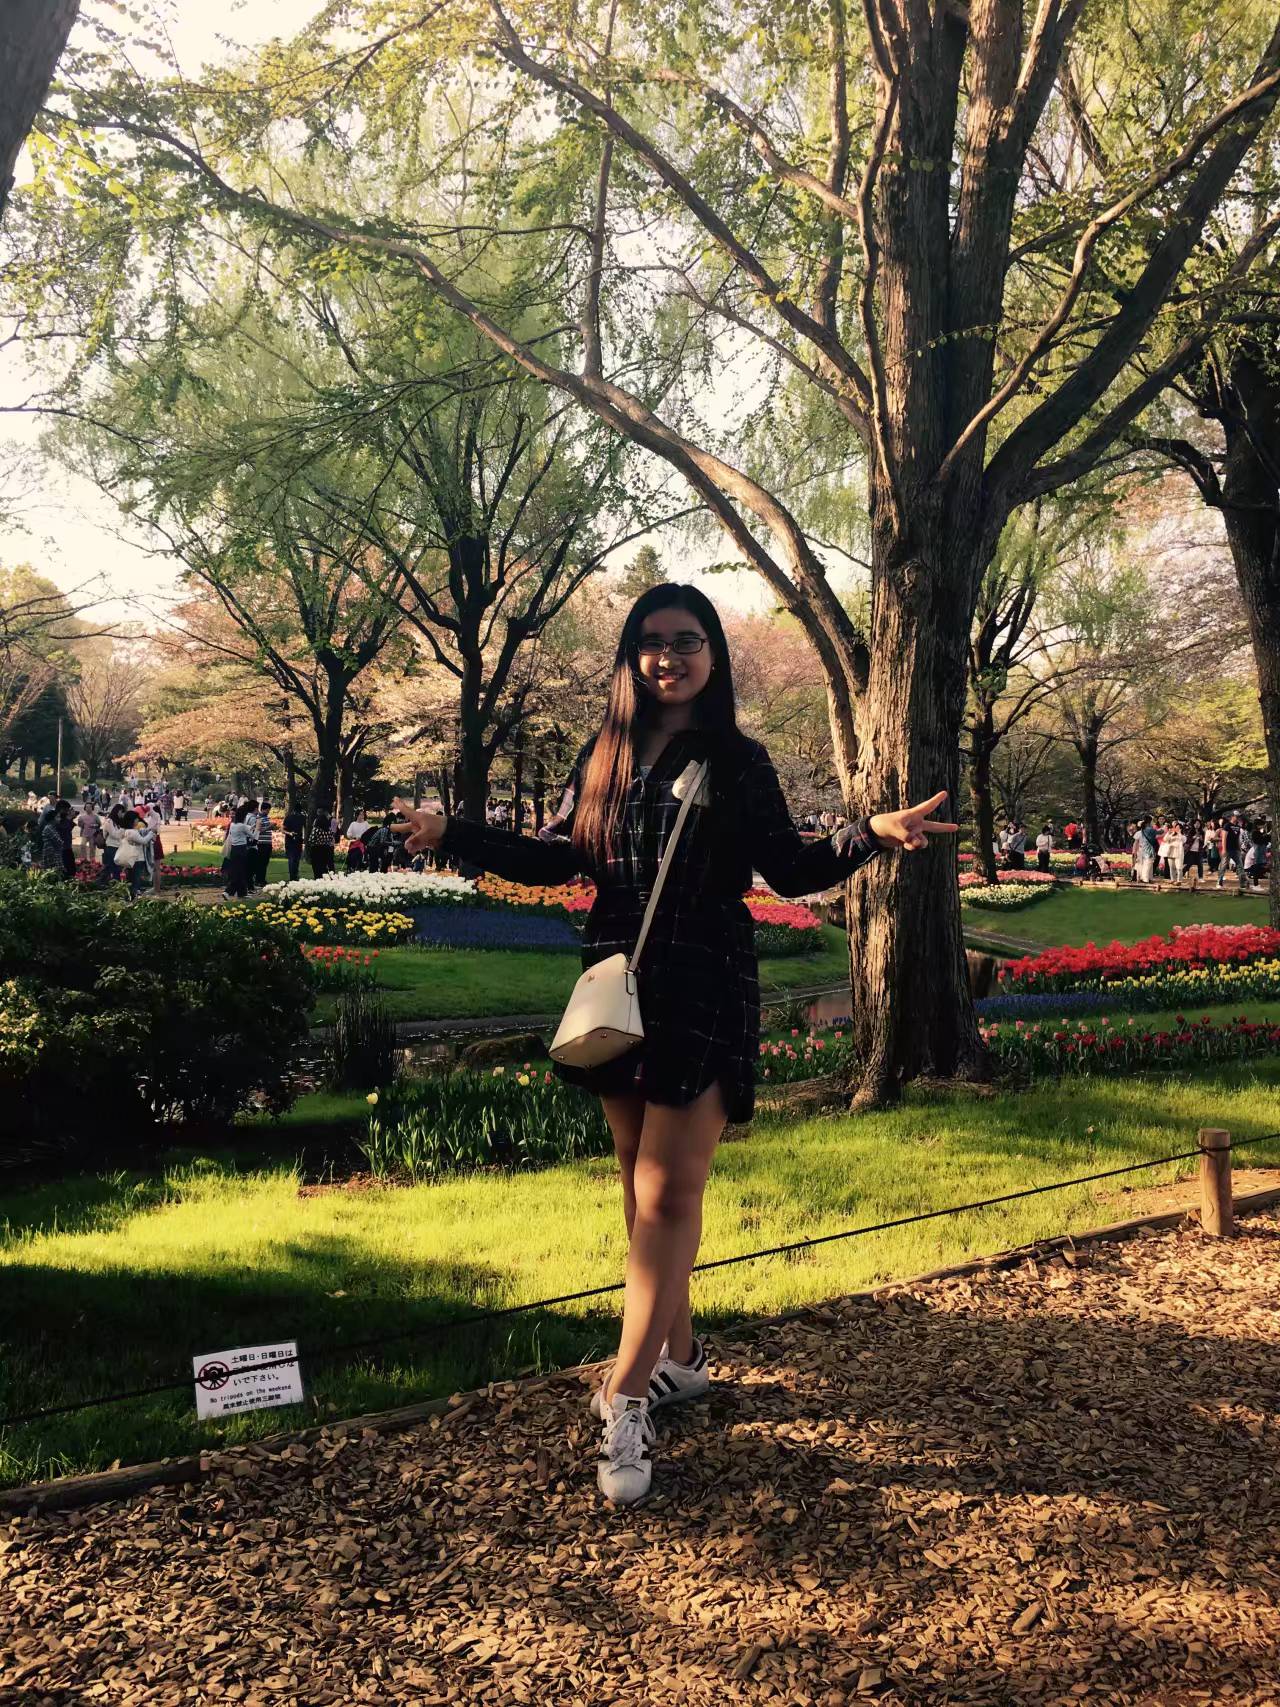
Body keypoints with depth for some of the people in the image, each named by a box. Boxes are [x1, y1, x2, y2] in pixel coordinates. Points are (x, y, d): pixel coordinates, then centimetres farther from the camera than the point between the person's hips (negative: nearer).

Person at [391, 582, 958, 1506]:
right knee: (643, 1186, 12)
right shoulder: (603, 758, 8)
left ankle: (627, 1396, -4)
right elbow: (568, 859, 15)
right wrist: (453, 834, 12)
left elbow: (790, 870, -3)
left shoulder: (739, 762, -2)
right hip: (620, 989, 5)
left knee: (668, 1194, -8)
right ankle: (678, 1353, 27)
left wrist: (872, 833, -19)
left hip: (706, 996, -4)